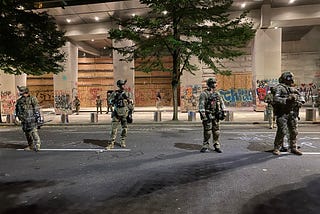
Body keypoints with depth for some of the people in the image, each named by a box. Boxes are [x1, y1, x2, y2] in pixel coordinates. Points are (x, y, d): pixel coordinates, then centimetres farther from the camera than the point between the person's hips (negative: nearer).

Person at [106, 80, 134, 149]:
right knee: (114, 128, -2)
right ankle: (111, 143, 4)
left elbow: (131, 105, 6)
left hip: (125, 114, 1)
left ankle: (122, 142, 21)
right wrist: (118, 98, -17)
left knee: (125, 129, 5)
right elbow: (111, 101, -7)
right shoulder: (115, 93, 2)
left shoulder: (128, 94, 3)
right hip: (116, 114, -1)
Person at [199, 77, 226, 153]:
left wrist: (223, 112, 9)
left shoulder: (217, 93, 13)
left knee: (216, 131, 7)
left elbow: (222, 103, 16)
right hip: (208, 115, -5)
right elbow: (201, 105, -13)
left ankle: (217, 146, 16)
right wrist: (203, 115, -19)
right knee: (207, 132, -3)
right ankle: (205, 146, 9)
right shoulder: (204, 94, -6)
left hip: (216, 116, 6)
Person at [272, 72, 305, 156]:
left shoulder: (293, 89, 19)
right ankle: (276, 148, 3)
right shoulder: (279, 87, -3)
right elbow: (276, 99, -16)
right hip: (282, 113, -7)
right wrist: (287, 100, -25)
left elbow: (301, 97, 20)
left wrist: (300, 101, -1)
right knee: (282, 131, -8)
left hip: (293, 113, 7)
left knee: (294, 132, 10)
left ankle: (293, 148, 21)